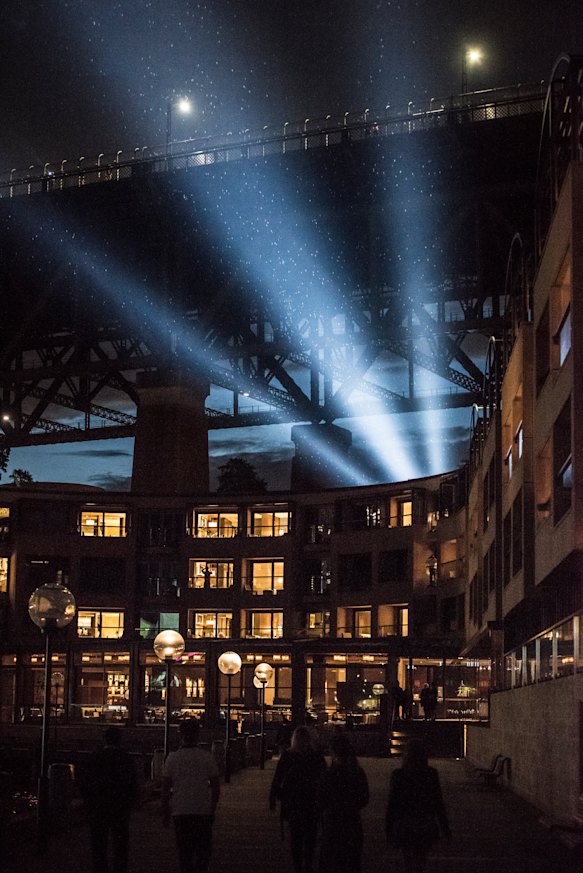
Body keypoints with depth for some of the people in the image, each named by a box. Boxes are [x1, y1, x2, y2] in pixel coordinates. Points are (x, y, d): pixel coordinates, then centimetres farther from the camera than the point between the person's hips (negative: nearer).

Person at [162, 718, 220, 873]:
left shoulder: (172, 758, -2)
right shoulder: (207, 757, -2)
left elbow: (165, 788, 0)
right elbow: (216, 787, 2)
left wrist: (165, 813, 8)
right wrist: (212, 809, 13)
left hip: (180, 812, 0)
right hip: (203, 812, 0)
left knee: (184, 852, 7)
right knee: (203, 851, 8)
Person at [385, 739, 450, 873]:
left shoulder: (398, 775, -11)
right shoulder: (432, 774, -6)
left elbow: (392, 803, -7)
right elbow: (439, 803, -1)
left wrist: (389, 830, 0)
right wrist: (445, 827, 6)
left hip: (405, 825, -2)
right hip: (427, 825, 2)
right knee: (421, 862, 21)